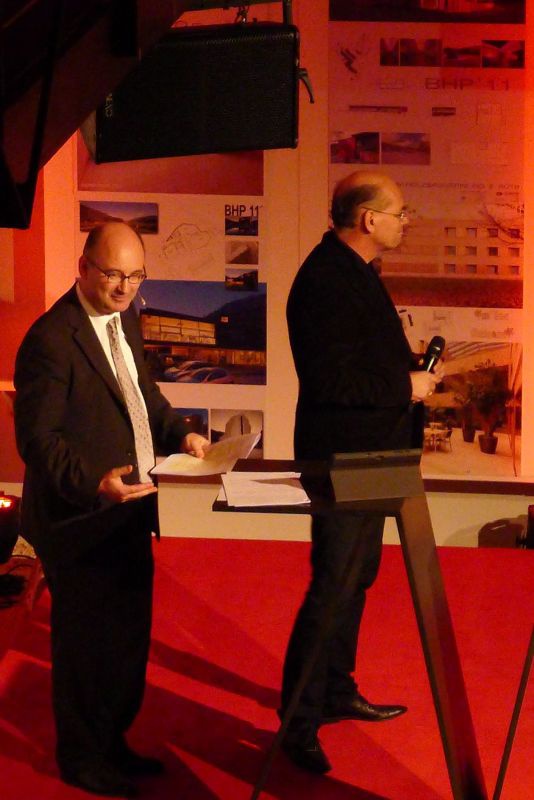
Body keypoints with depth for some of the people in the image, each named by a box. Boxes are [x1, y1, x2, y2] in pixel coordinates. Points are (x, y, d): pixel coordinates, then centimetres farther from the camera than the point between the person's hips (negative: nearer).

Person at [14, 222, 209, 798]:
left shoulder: (124, 321, 8)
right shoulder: (51, 339, -20)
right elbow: (38, 438, -22)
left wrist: (178, 433, 3)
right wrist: (93, 484, -34)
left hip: (127, 515, 9)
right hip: (81, 522, -9)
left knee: (128, 637, 19)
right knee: (86, 644, 6)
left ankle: (111, 743, 37)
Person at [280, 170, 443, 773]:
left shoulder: (354, 271, 10)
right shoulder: (326, 280, -22)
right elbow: (329, 381, -28)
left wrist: (411, 370, 3)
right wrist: (406, 387, -18)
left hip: (365, 455, 11)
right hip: (341, 457, -11)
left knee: (353, 579, 20)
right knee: (333, 587, -4)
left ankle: (336, 693, 35)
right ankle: (299, 723, 6)